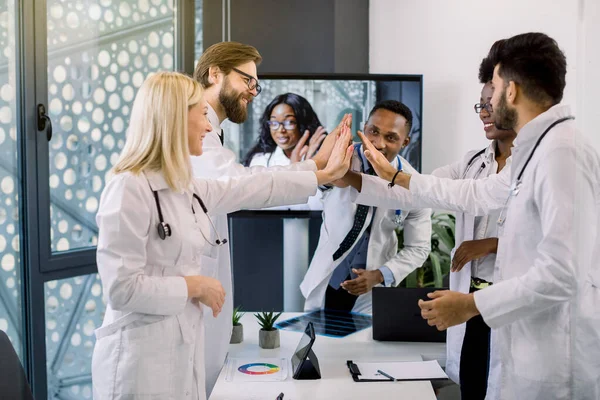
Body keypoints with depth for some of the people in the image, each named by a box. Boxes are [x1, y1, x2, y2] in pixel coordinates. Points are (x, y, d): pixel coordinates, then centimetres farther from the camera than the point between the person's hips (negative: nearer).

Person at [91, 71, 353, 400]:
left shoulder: (185, 188, 8)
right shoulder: (128, 189, -19)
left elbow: (253, 189, 19)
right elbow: (122, 288, -23)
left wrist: (326, 174, 25)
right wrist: (196, 286, -13)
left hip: (184, 346, 8)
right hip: (142, 354, -8)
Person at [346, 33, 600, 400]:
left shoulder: (561, 152, -22)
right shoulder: (538, 149, 10)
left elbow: (560, 275, -27)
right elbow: (479, 195, 23)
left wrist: (470, 305, -18)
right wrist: (395, 177, 26)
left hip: (556, 360, -9)